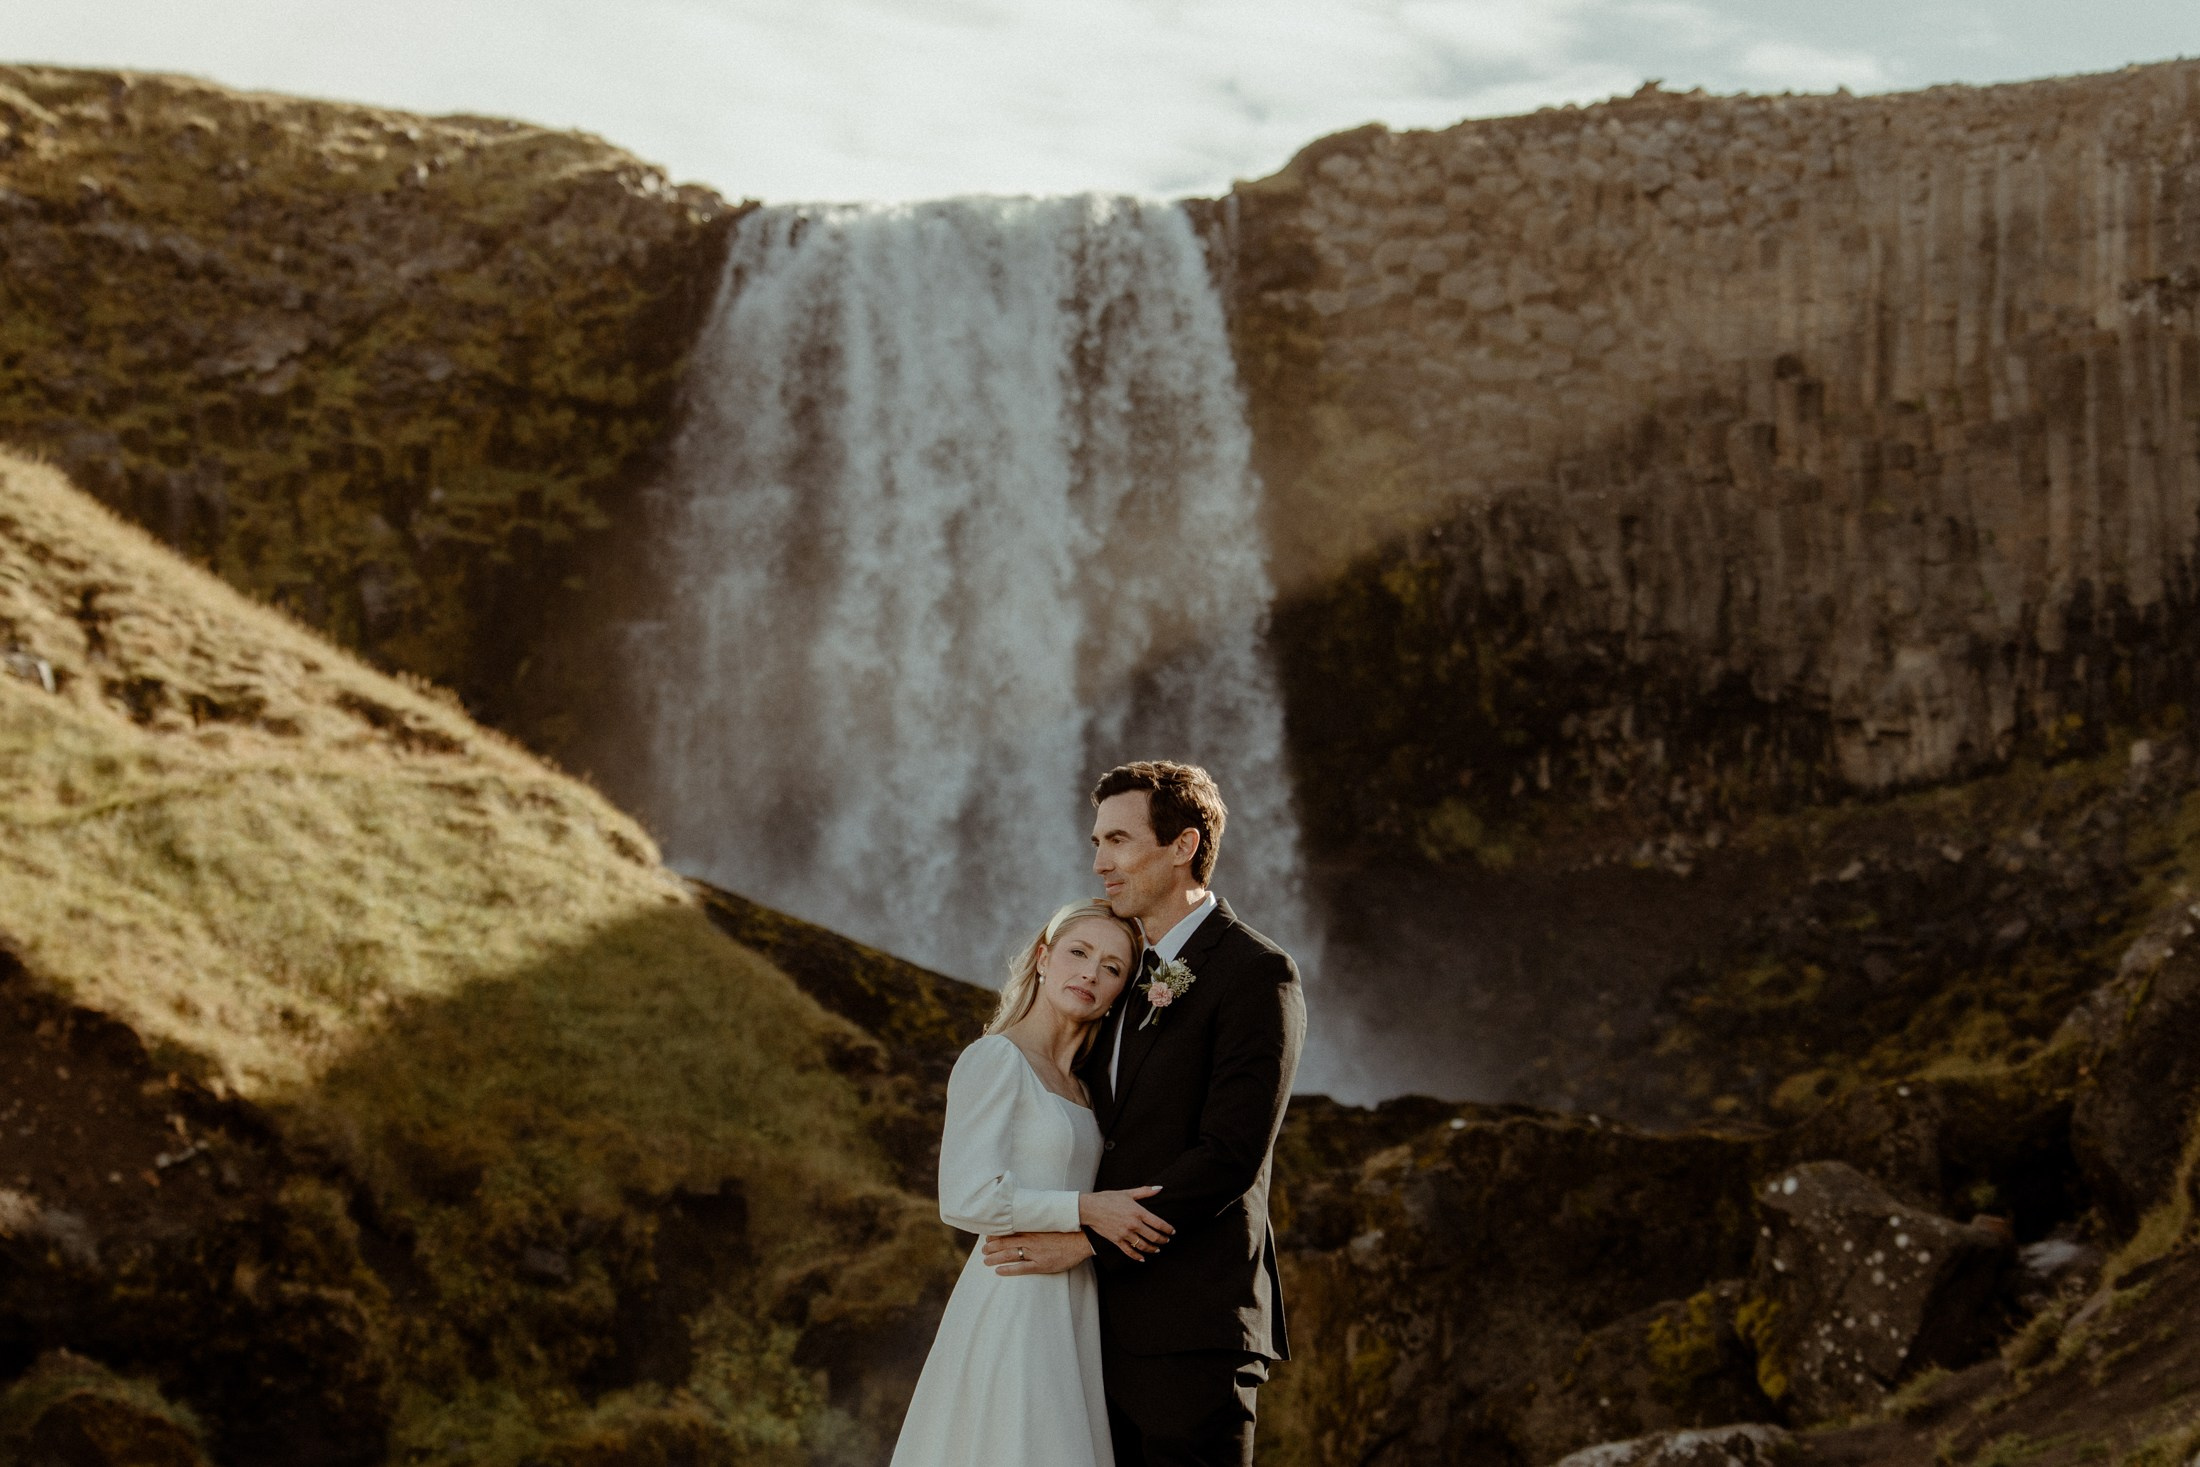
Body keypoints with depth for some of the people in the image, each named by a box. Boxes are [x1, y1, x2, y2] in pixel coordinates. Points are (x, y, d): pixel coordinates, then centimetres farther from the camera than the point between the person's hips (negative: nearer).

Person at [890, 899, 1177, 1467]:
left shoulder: (1075, 1087, 18)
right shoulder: (996, 1060, -8)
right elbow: (965, 1199, -17)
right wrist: (1086, 1210, -16)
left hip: (1069, 1314, 8)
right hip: (1014, 1308, -8)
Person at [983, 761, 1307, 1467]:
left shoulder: (1257, 973, -8)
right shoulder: (1134, 978, 18)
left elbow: (1231, 1155, -16)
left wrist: (1089, 1240, -15)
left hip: (1195, 1326, -8)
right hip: (1116, 1323, 8)